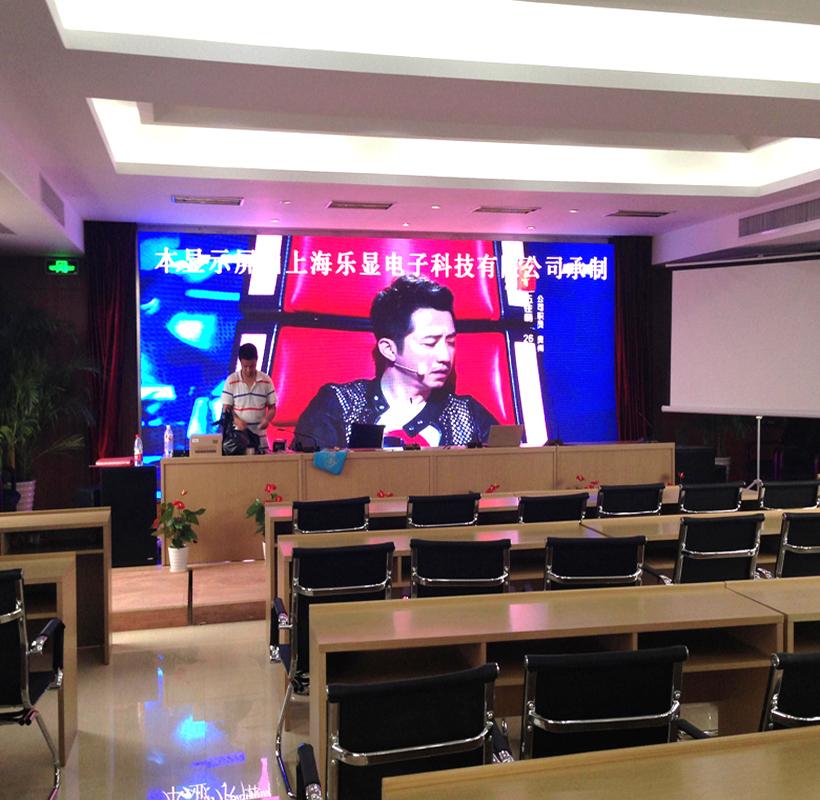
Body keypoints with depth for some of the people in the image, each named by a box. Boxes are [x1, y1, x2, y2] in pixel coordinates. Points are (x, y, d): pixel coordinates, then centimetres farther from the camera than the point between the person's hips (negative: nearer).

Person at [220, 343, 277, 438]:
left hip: (259, 434, 1)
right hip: (237, 434, -1)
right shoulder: (231, 381, 0)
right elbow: (226, 409, 1)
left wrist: (267, 418, -14)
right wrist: (236, 420, -19)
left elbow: (272, 407, 8)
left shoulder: (266, 381, 3)